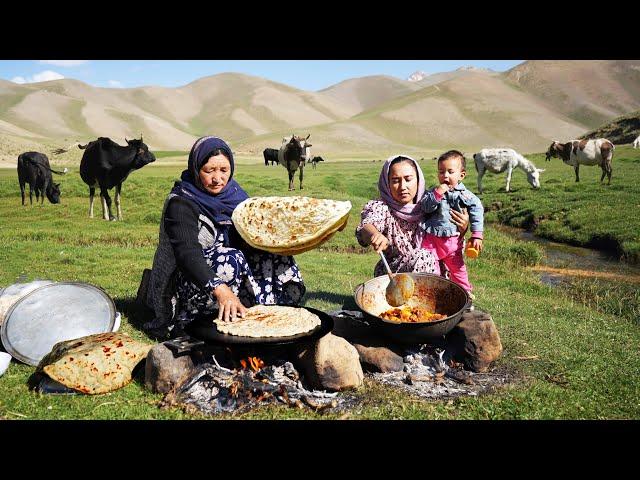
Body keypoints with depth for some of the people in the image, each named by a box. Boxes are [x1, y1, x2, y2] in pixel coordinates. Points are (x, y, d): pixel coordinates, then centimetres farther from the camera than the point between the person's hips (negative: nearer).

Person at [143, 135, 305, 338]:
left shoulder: (233, 193, 3)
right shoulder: (180, 203, -17)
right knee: (230, 260, -33)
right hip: (188, 282, -6)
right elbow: (187, 253, -31)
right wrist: (220, 289, -46)